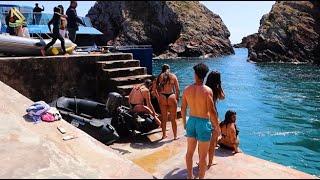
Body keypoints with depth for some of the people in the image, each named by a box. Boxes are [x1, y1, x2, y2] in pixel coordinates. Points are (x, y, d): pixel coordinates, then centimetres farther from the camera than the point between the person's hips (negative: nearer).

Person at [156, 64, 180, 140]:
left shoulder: (159, 76, 6)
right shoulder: (173, 76, 4)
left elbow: (156, 89, 2)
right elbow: (177, 89, 1)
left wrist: (158, 98, 12)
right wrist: (177, 98, 11)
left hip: (162, 97, 1)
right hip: (171, 97, -1)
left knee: (164, 118, 15)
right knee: (173, 119, 10)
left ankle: (164, 135, 25)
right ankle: (175, 136, 19)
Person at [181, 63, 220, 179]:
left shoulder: (187, 89, -4)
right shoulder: (207, 90, -17)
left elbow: (183, 108, 4)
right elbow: (211, 111, -17)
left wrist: (184, 123, 19)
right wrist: (217, 126, -2)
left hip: (191, 121, 5)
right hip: (203, 123, -5)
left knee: (190, 152, 20)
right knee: (203, 155, 11)